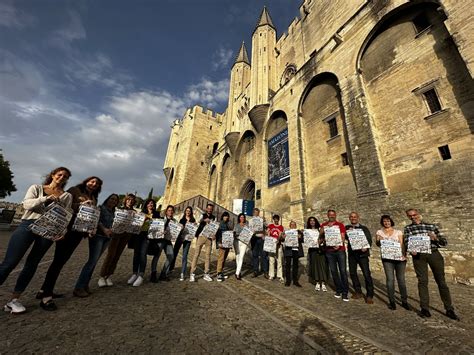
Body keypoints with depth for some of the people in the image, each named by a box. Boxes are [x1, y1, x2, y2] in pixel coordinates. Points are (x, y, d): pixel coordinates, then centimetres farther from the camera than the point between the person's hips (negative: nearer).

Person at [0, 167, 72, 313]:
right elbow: (26, 204, -3)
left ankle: (13, 300, 11)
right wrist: (46, 198, -18)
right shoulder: (36, 188, 12)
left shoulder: (67, 196, 12)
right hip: (28, 225, -1)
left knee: (31, 264, 2)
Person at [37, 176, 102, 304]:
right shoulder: (74, 190, 2)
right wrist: (80, 205, -19)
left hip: (79, 231, 6)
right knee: (59, 259, -4)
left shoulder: (93, 199, 17)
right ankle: (45, 291, 7)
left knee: (62, 260, 10)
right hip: (67, 228, -6)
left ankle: (46, 290, 20)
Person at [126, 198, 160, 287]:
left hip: (147, 235, -3)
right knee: (136, 253, 4)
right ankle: (134, 274, 14)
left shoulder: (156, 214, 9)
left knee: (143, 254, -10)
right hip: (138, 234, 3)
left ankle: (141, 276, -6)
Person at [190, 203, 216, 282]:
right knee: (196, 254, -2)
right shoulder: (202, 215, 3)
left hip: (209, 238, 3)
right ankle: (192, 273, 5)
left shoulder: (214, 218, 12)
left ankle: (206, 274, 15)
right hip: (201, 236, -3)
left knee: (208, 255, 5)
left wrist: (214, 235, -12)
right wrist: (204, 220, -39)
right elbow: (199, 221, -16)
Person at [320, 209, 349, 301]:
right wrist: (327, 226, -16)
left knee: (343, 271, -2)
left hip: (340, 250, -2)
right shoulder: (324, 225, 8)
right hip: (329, 251, 2)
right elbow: (320, 234, -4)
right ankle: (338, 290, 23)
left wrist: (339, 245, -23)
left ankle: (345, 292, 8)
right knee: (333, 271, 9)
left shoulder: (340, 225, 2)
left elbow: (343, 237, -6)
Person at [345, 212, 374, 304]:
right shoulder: (347, 228, 8)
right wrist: (347, 232, -18)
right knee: (352, 273, 9)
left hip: (362, 253, -3)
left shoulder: (364, 228, 3)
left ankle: (369, 295, 8)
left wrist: (366, 247, -19)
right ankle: (358, 292, 25)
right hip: (351, 253, 3)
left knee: (366, 274, -5)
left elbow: (369, 240, -1)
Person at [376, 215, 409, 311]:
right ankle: (392, 302, 7)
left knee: (401, 279, 3)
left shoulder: (398, 232, 10)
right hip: (387, 258, -1)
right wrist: (379, 241, -23)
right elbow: (378, 244, 0)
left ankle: (404, 301, 18)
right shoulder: (379, 232, 9)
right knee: (390, 279, -3)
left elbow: (402, 244, 3)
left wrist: (404, 254, -13)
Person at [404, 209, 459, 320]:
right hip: (418, 256, 0)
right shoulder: (408, 228, 10)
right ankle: (425, 308, 10)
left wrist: (435, 237, -11)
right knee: (422, 281, 1)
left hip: (434, 253, 1)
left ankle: (449, 309, 18)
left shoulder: (432, 226, 11)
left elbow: (444, 242, 9)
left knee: (441, 281, 5)